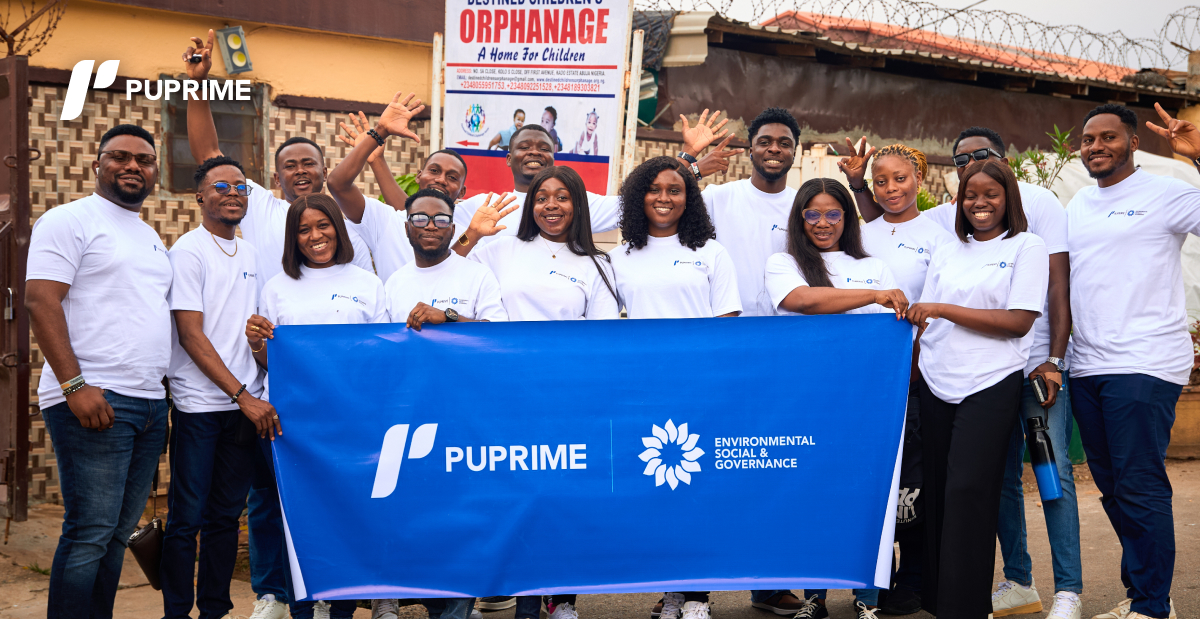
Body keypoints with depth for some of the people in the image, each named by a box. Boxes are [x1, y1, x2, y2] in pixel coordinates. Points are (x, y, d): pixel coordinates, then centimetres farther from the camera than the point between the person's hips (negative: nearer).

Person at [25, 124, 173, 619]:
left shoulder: (151, 238, 22)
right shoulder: (70, 220, -2)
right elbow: (40, 301, -12)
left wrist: (161, 386, 16)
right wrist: (75, 385, -20)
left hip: (150, 405, 8)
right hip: (93, 401, -8)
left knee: (119, 532, 10)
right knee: (90, 534, -9)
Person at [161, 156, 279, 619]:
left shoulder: (249, 254, 14)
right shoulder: (189, 252, -5)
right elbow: (191, 336, -11)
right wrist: (242, 396, -14)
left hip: (245, 406, 6)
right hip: (200, 404, -6)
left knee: (226, 515, 10)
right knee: (188, 517, -2)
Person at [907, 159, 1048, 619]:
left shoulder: (1027, 247, 2)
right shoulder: (947, 254, 16)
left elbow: (1018, 321, -9)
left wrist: (943, 309, -9)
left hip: (990, 386, -4)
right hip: (937, 386, 4)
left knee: (968, 491, -9)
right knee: (937, 491, 4)